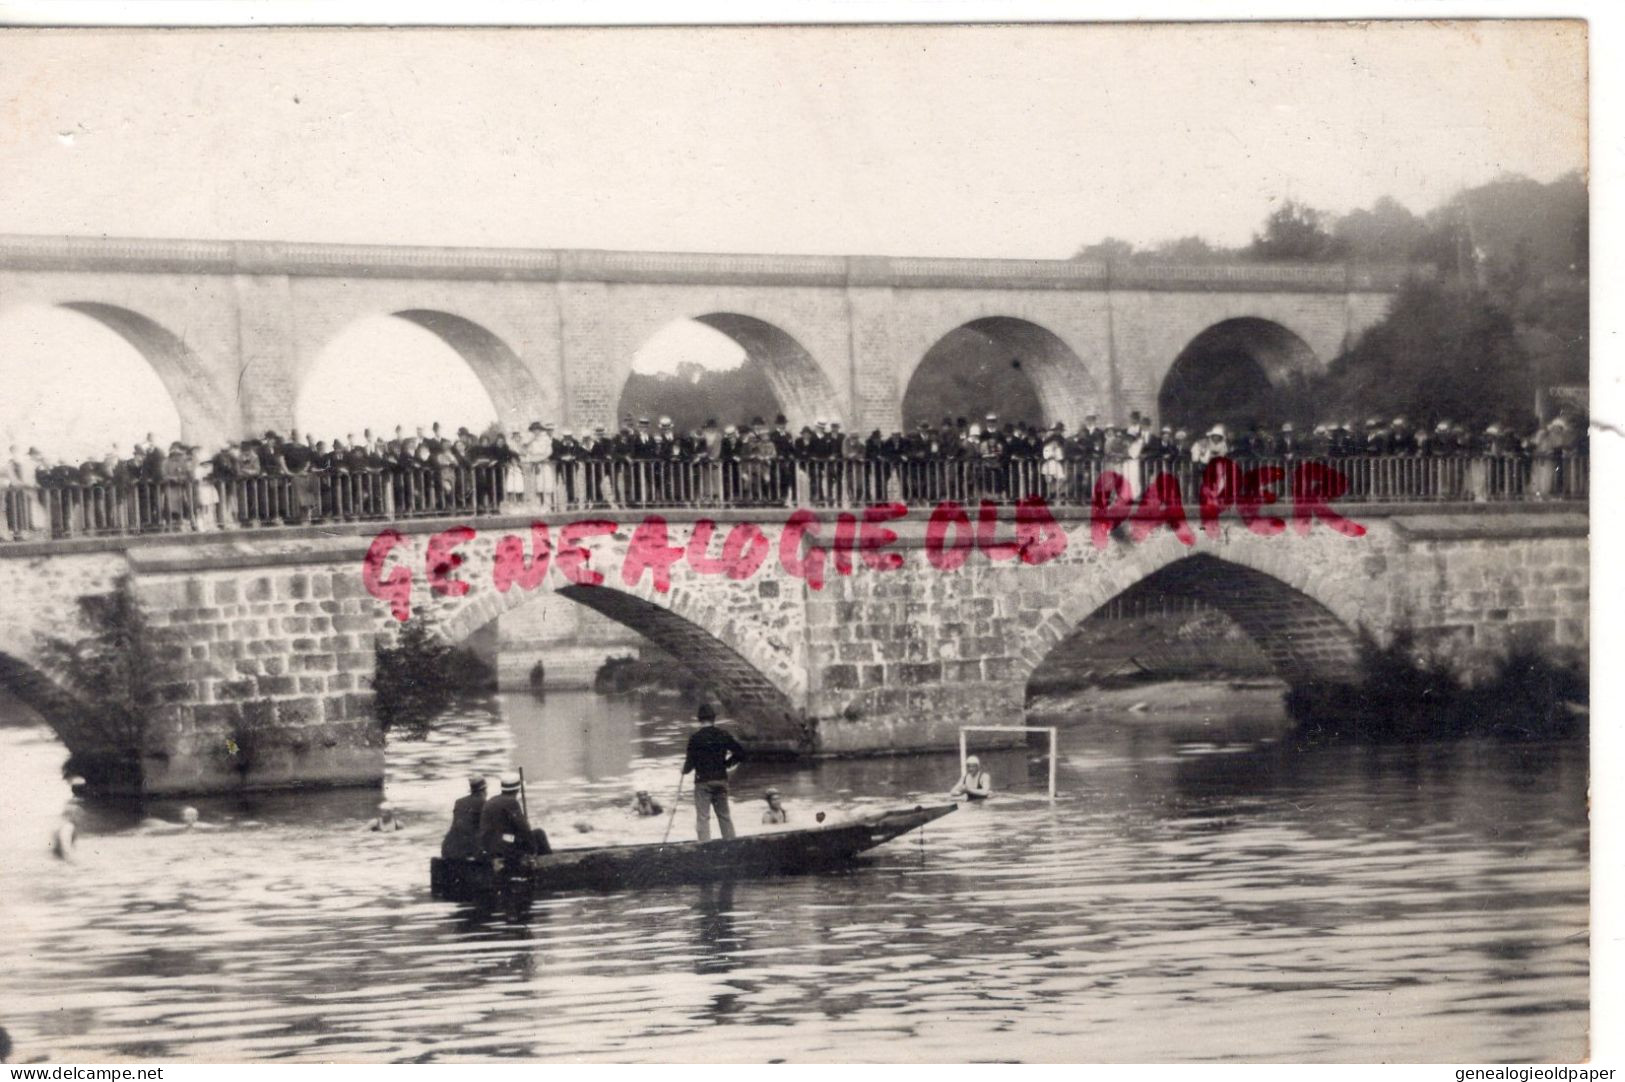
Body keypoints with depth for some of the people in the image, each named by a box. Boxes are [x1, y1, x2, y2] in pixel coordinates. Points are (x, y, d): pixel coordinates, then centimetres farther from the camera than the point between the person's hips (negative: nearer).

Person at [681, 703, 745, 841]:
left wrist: (685, 769, 12)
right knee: (724, 815, 13)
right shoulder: (723, 735, 2)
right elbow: (740, 753, 3)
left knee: (702, 817, -2)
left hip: (703, 782, -4)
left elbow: (690, 761, -10)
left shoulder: (695, 738, -10)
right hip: (721, 780, 4)